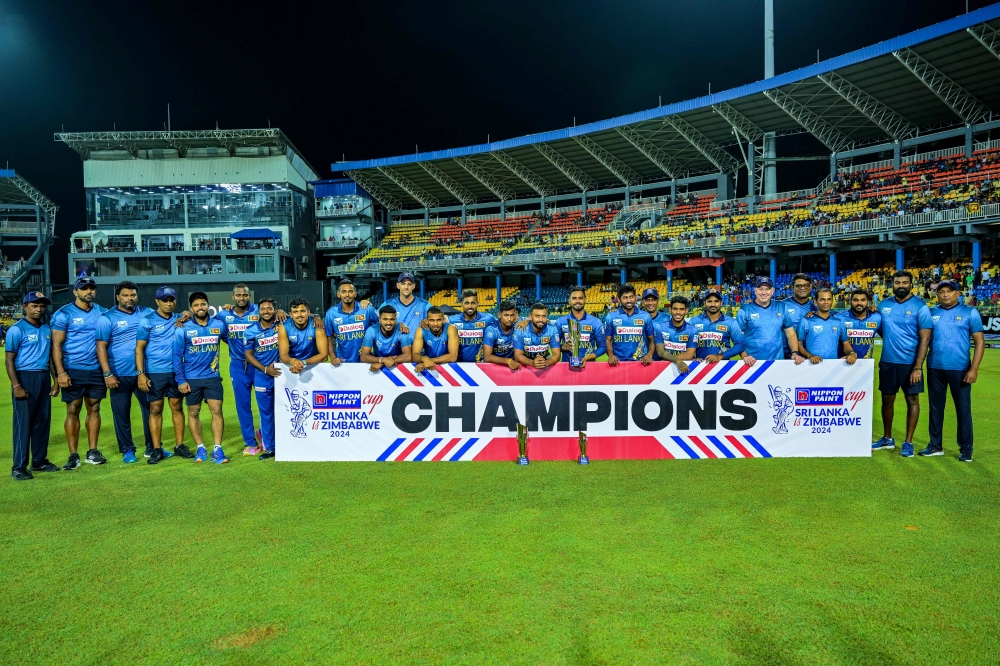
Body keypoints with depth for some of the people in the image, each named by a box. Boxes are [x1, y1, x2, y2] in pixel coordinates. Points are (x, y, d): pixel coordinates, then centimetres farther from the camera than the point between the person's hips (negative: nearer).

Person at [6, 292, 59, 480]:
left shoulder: (47, 329, 12)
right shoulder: (17, 330, -7)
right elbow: (9, 360, -9)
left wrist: (55, 381, 12)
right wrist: (16, 386, -16)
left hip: (44, 378, 6)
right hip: (25, 378, -6)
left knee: (42, 421, 10)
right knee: (23, 422, -4)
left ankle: (39, 461, 20)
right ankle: (18, 467, 2)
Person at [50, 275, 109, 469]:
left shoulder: (101, 312, 7)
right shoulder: (63, 314, -4)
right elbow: (56, 345, -7)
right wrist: (60, 372, -15)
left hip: (96, 370, 3)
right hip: (73, 371, -3)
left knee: (94, 409, 8)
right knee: (73, 410, 1)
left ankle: (93, 451, 15)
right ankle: (73, 455, 7)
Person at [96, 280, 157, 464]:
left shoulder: (146, 313, 7)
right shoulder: (108, 318, -2)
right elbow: (101, 346, -6)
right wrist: (107, 374, -13)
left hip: (143, 373, 3)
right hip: (120, 376, -3)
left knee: (151, 410, 9)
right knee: (121, 414, 6)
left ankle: (152, 448, 21)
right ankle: (127, 450, 19)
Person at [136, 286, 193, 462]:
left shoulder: (179, 319, 8)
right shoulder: (147, 321, -2)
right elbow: (139, 348, -3)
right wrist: (141, 374, -11)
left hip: (176, 371, 3)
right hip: (155, 372, -3)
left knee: (177, 407, 7)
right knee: (155, 409, 2)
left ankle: (179, 446, 14)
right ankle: (157, 449, 8)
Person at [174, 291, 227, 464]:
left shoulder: (218, 325, 1)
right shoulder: (183, 329, -4)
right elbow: (177, 355, -3)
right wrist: (181, 380, -6)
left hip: (213, 377, 1)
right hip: (191, 379, -1)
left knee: (217, 411, -5)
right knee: (193, 413, 8)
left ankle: (217, 450, -1)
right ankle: (200, 448, 21)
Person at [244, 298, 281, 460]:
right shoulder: (251, 331, -3)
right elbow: (248, 354, 1)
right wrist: (265, 369, -9)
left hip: (282, 373, 0)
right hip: (262, 376, 1)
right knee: (266, 412, 7)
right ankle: (269, 447, 18)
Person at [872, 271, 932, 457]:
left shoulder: (920, 307, -8)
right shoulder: (883, 305, 5)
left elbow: (925, 339, -12)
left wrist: (918, 367, -18)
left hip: (910, 363, -4)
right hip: (887, 362, 4)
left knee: (912, 400, 4)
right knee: (887, 399, 12)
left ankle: (908, 442, 13)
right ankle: (887, 438, 26)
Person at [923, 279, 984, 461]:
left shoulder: (970, 313, 0)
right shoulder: (931, 313, 7)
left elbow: (980, 341, -2)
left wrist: (974, 369, -10)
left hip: (960, 369, -3)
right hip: (935, 368, 3)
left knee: (963, 408, 3)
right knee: (936, 407, 11)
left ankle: (966, 449, 14)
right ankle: (935, 445, 21)